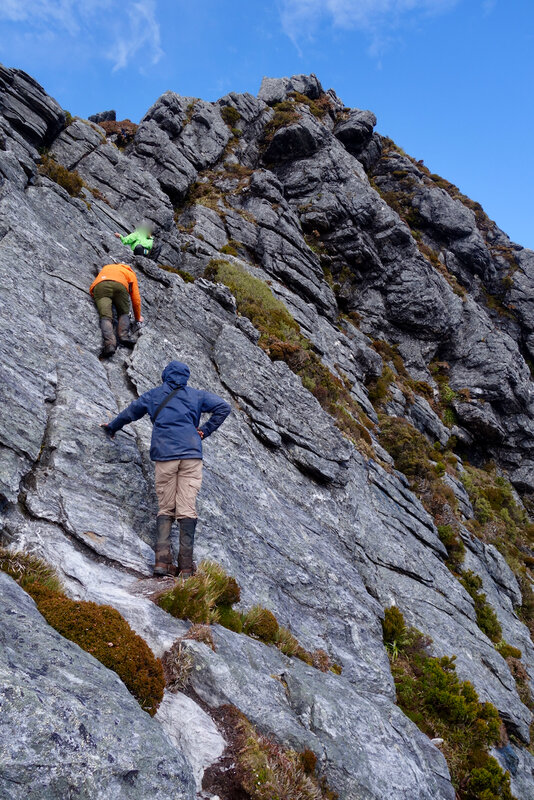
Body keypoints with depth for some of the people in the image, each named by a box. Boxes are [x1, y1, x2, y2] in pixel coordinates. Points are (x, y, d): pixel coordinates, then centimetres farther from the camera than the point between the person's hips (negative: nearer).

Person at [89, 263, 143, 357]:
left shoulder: (105, 268, 44)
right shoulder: (131, 274, 35)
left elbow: (91, 288, 35)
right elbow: (136, 299, 32)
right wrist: (138, 317, 44)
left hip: (99, 286, 1)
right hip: (119, 285, -1)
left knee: (105, 317, -10)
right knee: (123, 313, 15)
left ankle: (109, 344, -33)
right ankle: (124, 336, -12)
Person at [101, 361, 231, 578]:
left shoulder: (153, 395, 17)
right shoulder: (196, 395, 15)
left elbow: (128, 413, 29)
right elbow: (223, 408, 6)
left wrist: (111, 427, 46)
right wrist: (205, 430, 7)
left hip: (164, 456, 1)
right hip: (191, 455, 0)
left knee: (165, 509, 7)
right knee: (187, 509, -3)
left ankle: (162, 561, -7)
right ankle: (185, 566, -6)